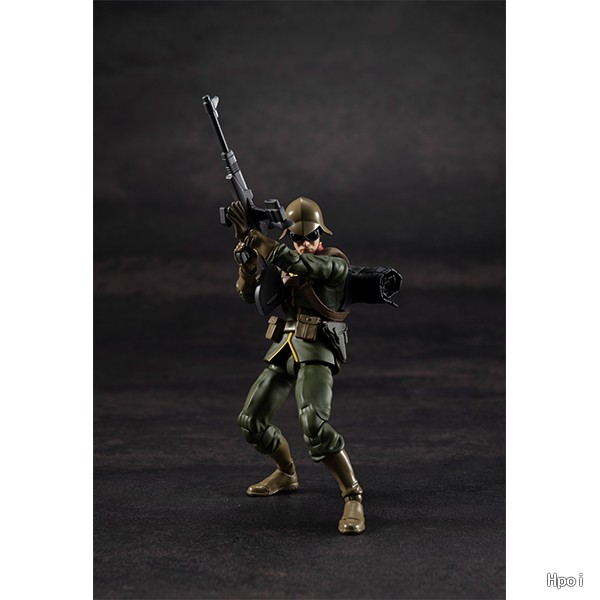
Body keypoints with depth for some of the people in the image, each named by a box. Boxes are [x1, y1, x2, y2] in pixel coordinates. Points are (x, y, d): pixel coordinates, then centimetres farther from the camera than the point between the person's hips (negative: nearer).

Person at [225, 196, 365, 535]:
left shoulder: (335, 261, -9)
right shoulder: (284, 263, 13)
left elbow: (297, 264, -27)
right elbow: (251, 294, 5)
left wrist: (250, 234, -28)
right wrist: (248, 258, -13)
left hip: (316, 353, -7)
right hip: (282, 351, 7)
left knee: (314, 424, -28)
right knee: (251, 422, 9)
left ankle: (353, 497, -19)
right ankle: (287, 474, 34)